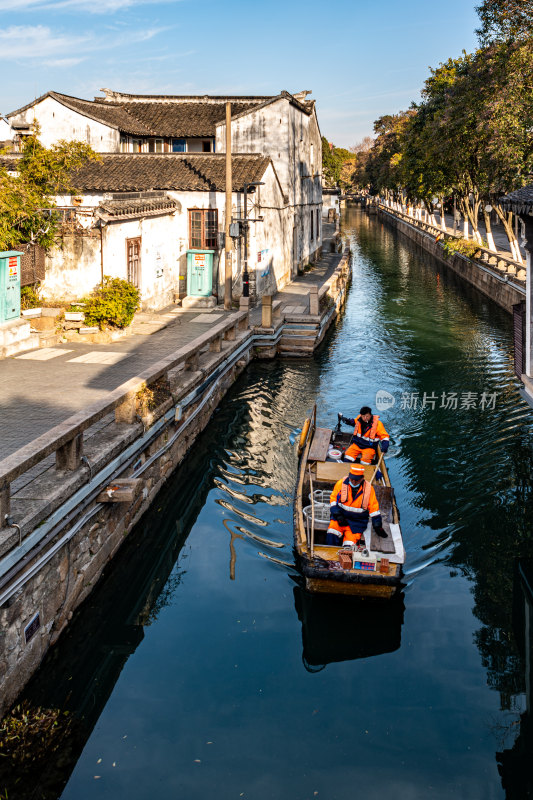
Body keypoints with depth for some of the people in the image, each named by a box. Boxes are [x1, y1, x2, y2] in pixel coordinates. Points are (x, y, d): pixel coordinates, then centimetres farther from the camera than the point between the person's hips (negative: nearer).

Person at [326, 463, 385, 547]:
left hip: (357, 521, 0)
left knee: (349, 546, -17)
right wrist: (337, 515, -10)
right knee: (332, 535, -26)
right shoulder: (341, 483, -4)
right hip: (340, 515, 0)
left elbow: (373, 507, 5)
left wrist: (378, 526, 4)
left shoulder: (368, 488, -2)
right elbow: (333, 499, 3)